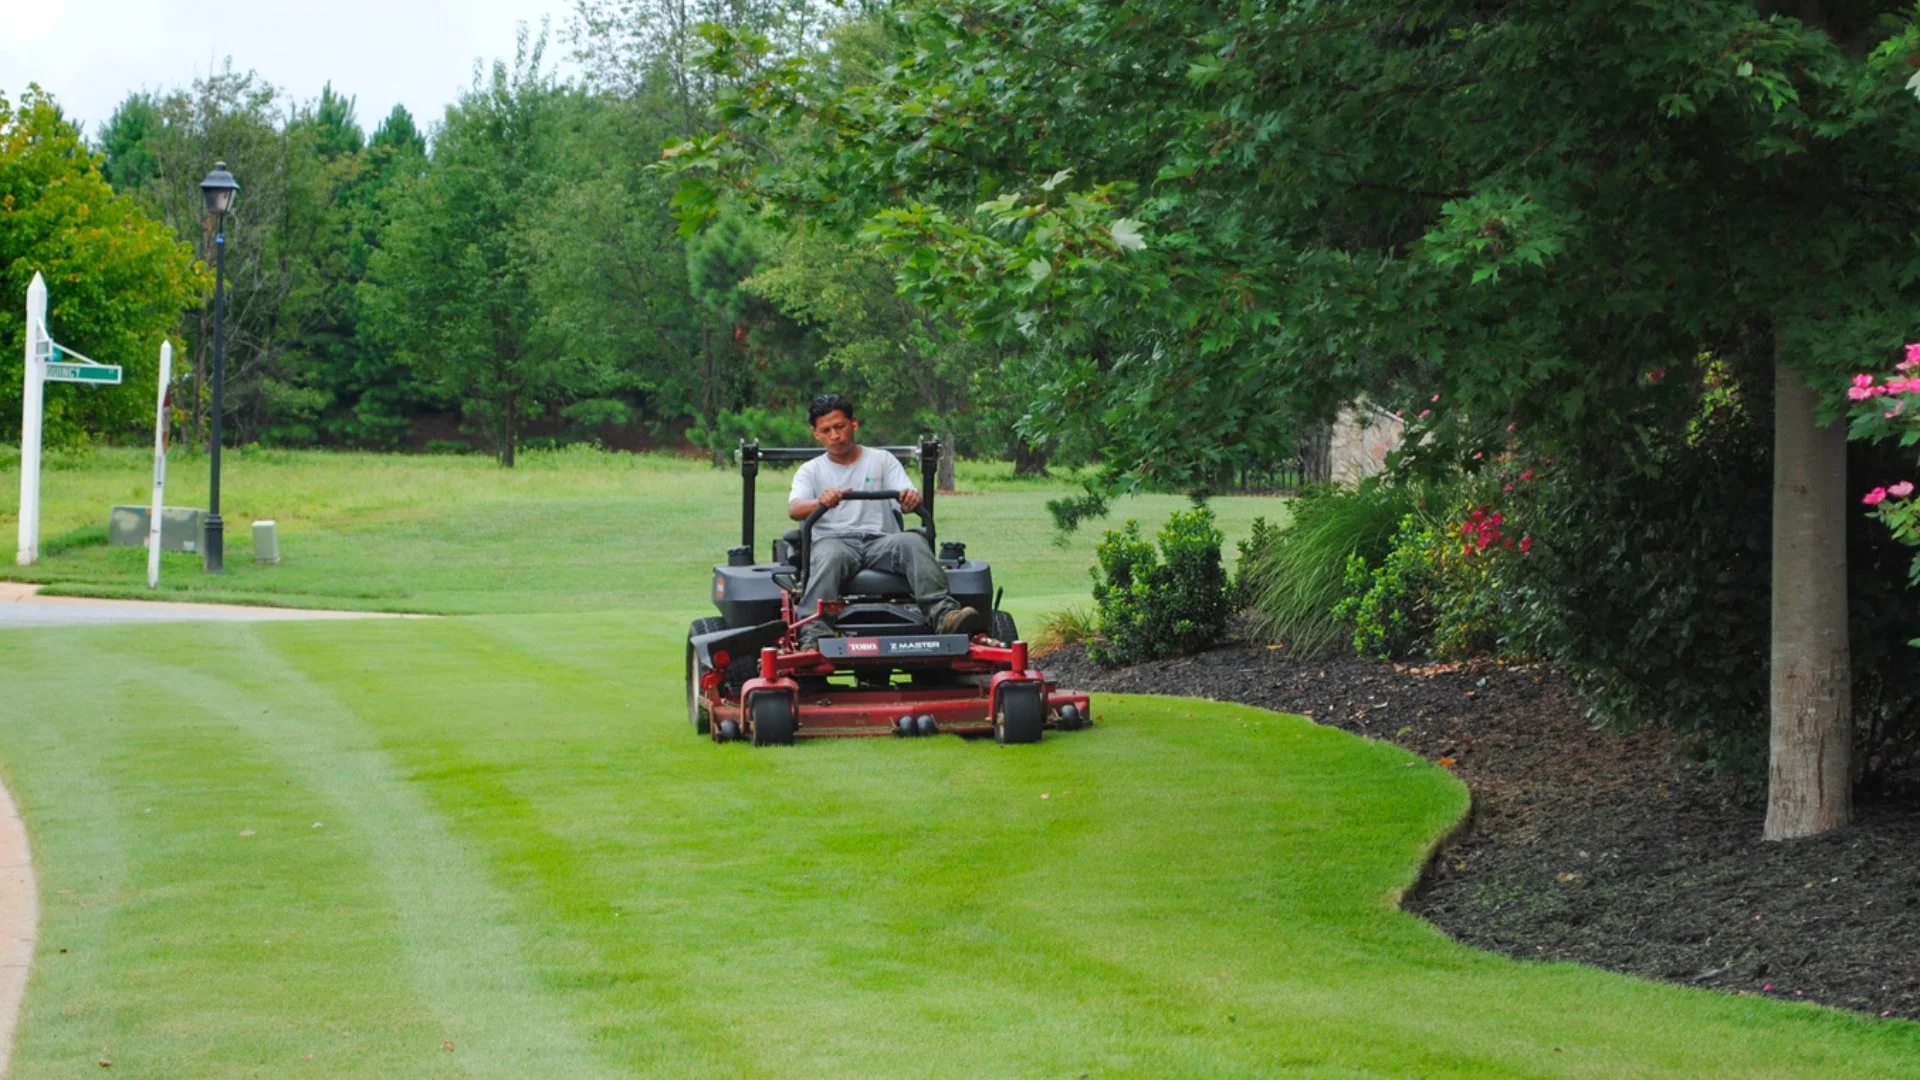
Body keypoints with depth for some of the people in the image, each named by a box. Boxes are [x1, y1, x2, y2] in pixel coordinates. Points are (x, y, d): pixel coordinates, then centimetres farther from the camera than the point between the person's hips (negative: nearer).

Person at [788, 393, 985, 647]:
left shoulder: (882, 460, 20)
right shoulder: (810, 471, 17)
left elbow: (908, 499, 5)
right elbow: (794, 509, -4)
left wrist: (913, 497, -23)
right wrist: (821, 501, -29)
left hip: (879, 541, 1)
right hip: (834, 540, -1)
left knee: (912, 542, -33)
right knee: (828, 557, -38)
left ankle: (943, 614, -52)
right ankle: (814, 634, -55)